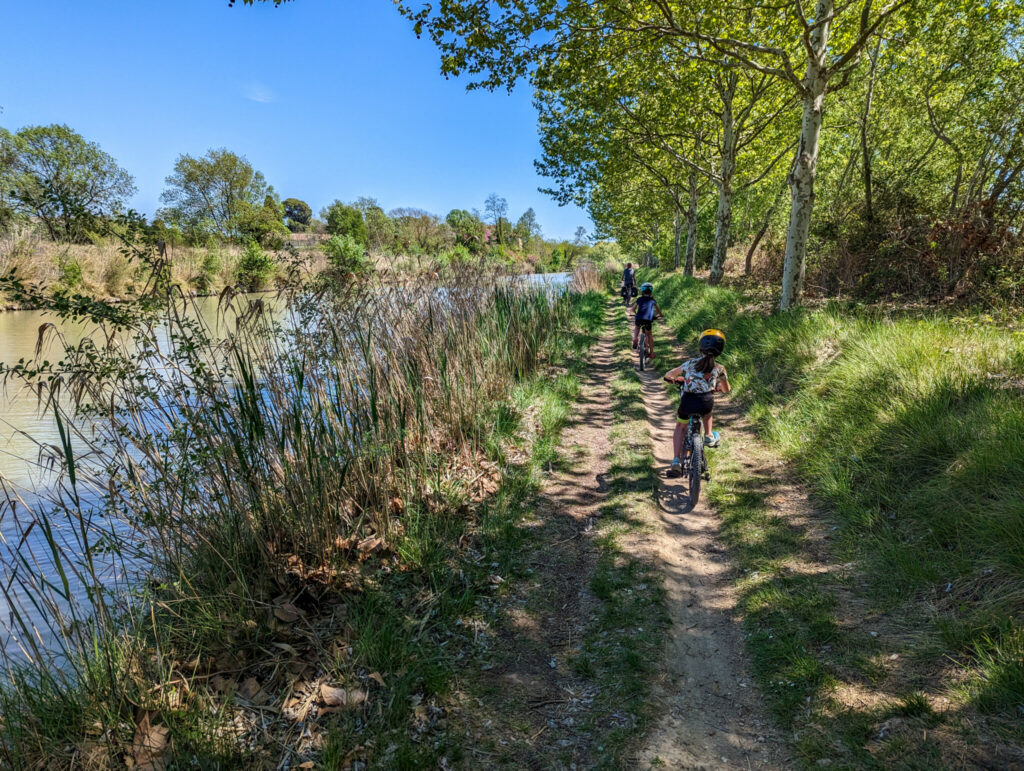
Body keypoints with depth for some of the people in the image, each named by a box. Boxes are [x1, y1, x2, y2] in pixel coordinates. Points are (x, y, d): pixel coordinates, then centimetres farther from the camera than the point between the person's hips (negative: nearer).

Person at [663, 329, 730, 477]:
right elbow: (727, 390, 23)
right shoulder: (719, 369, 8)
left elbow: (668, 375, 21)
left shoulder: (690, 363, 9)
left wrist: (673, 379, 44)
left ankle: (676, 461, 13)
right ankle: (709, 436, 39)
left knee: (680, 427, 26)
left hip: (687, 402, 0)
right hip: (706, 404, 0)